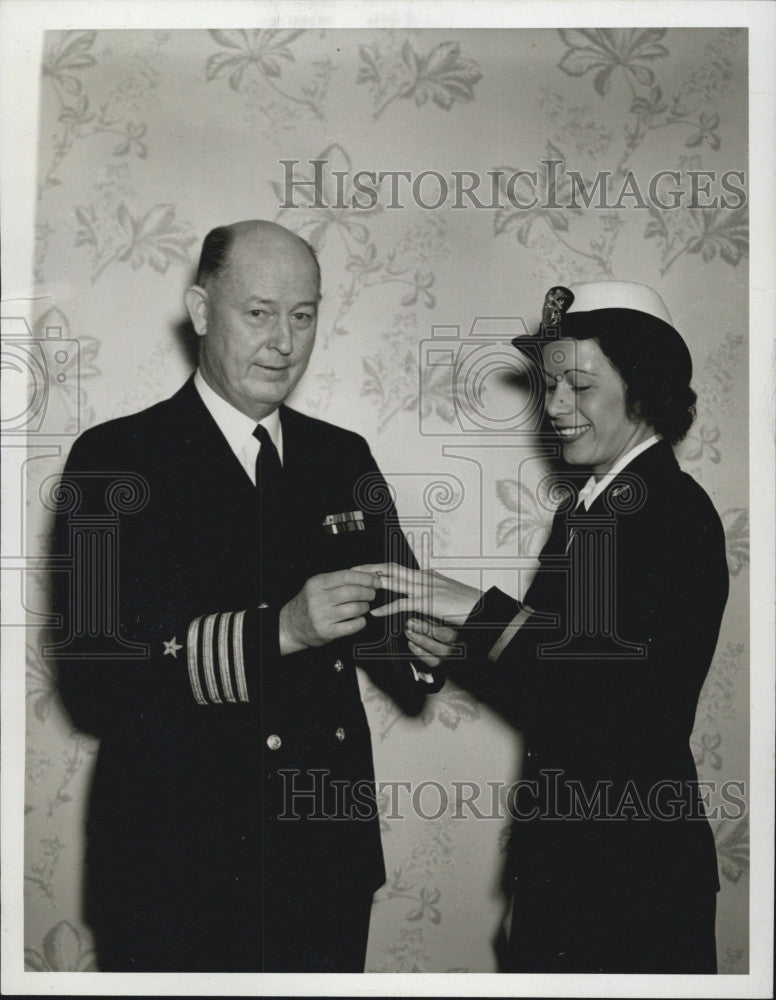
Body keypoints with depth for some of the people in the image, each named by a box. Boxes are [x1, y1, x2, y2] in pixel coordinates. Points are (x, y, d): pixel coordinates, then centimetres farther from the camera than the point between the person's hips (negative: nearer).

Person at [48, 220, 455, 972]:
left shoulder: (342, 458, 9)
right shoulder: (116, 459, -7)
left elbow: (384, 610, 7)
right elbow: (90, 670, -17)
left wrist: (420, 640, -16)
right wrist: (276, 631, -27)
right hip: (178, 863, -4)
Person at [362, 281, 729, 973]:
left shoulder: (677, 515, -17)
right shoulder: (584, 505, 8)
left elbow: (624, 699, -25)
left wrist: (476, 608, -23)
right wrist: (451, 645, -7)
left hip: (636, 860, -8)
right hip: (559, 840, 8)